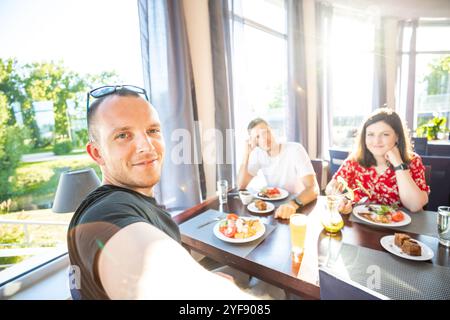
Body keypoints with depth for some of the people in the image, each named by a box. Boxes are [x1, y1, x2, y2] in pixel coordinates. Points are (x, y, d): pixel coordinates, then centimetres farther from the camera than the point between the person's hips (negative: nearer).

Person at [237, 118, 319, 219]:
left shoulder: (295, 149, -17)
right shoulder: (258, 153, -3)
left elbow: (313, 189, -26)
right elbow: (241, 186, -8)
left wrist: (293, 204, -45)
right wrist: (246, 154, -16)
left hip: (299, 206, -2)